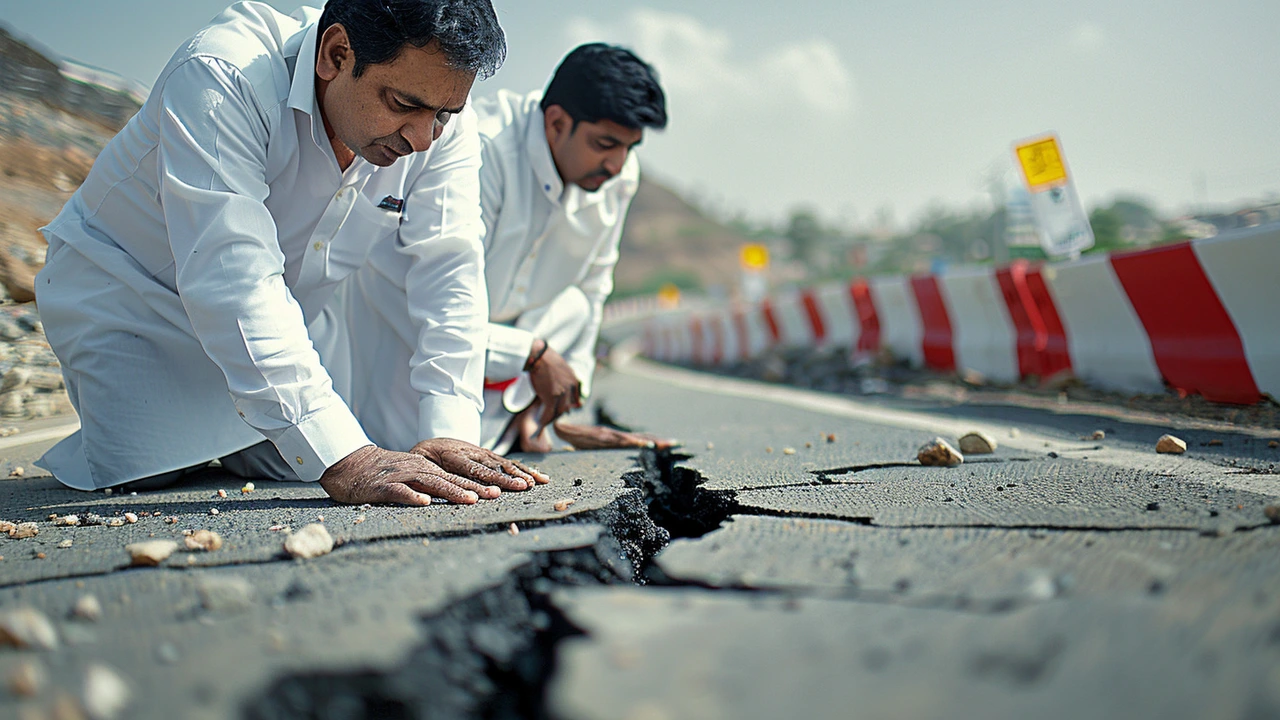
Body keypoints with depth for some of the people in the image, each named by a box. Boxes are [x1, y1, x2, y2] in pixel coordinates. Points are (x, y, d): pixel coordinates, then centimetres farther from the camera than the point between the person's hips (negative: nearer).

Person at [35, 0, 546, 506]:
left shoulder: (442, 121, -19)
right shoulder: (220, 80, -35)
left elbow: (449, 266, -23)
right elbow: (230, 278, -44)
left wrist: (451, 432, -37)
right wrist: (341, 459, -52)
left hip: (266, 328, 5)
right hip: (128, 290, -5)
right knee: (145, 474, -19)